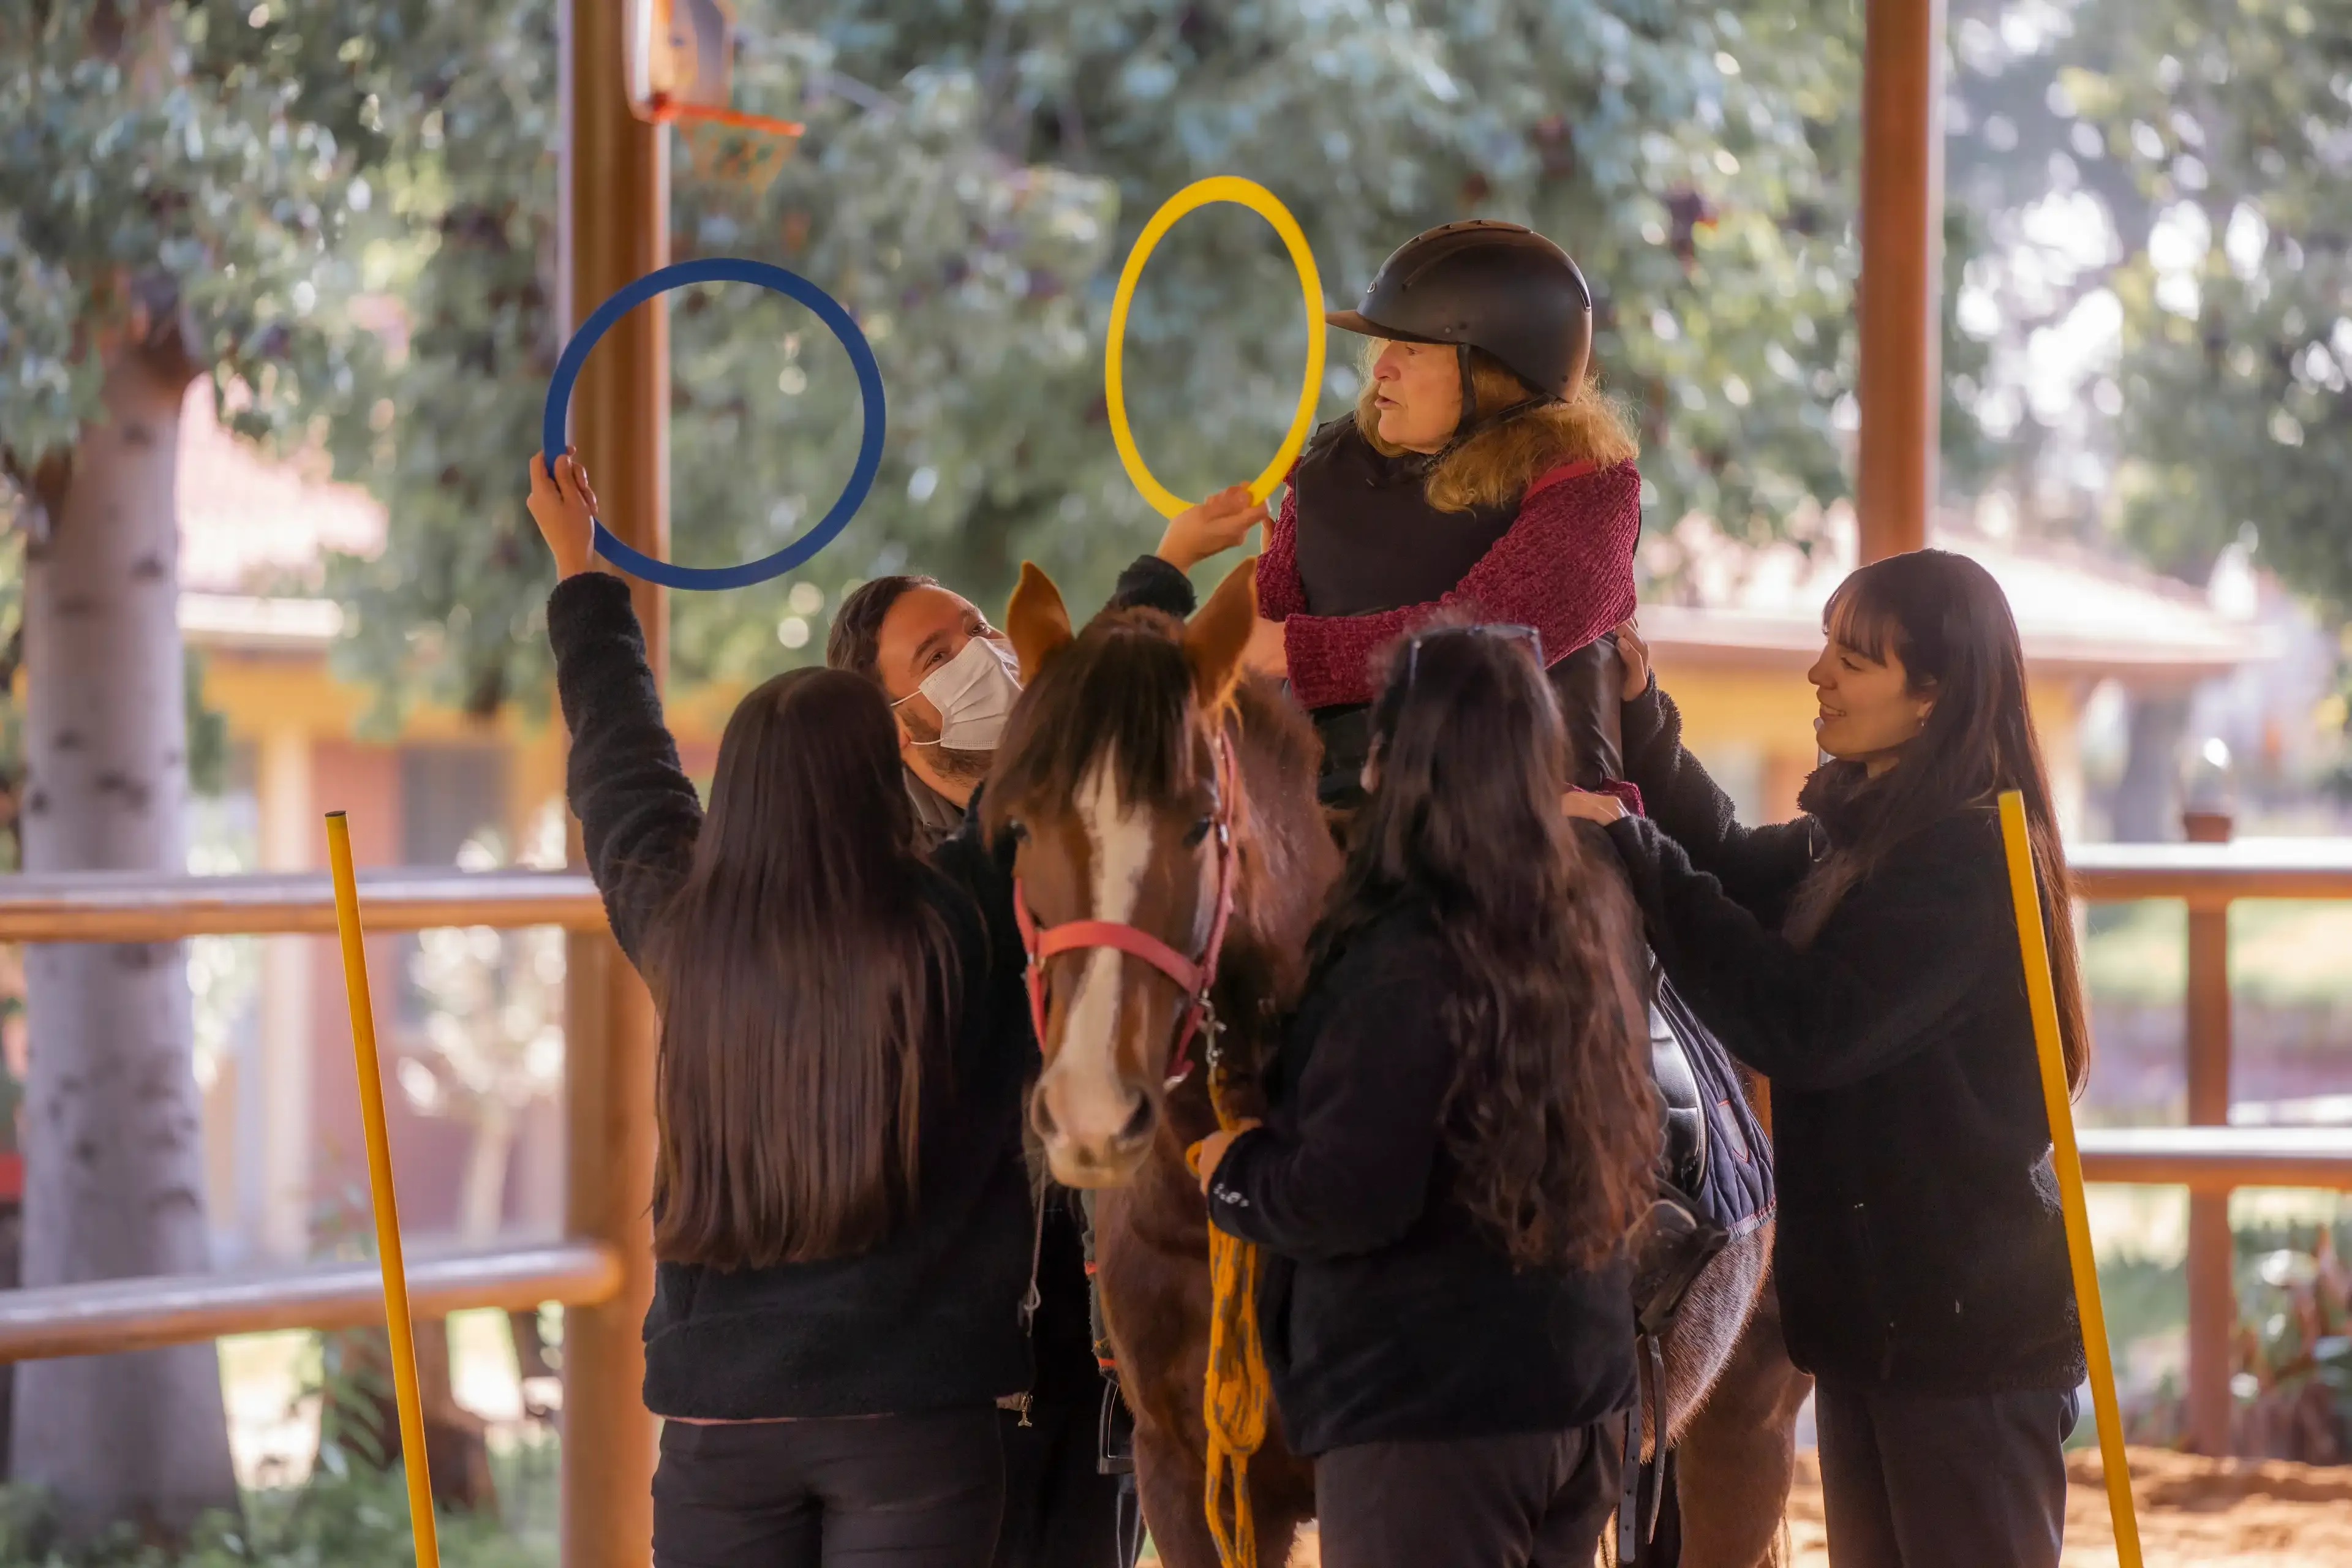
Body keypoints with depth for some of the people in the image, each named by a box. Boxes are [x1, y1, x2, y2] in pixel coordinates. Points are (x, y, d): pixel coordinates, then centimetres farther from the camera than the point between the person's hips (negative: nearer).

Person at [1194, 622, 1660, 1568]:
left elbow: (1345, 1199, -23)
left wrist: (1229, 1172, -3)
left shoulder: (1408, 964, -20)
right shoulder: (1594, 930, 4)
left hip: (1427, 1403, -8)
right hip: (1585, 1392, 8)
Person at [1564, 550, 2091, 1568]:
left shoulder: (1974, 858, -19)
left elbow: (1804, 1027, -25)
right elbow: (1735, 866, 24)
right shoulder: (1862, 830, 8)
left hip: (1968, 1335, -9)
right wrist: (1640, 719, 8)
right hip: (1874, 1312, 9)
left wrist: (1635, 854, -20)